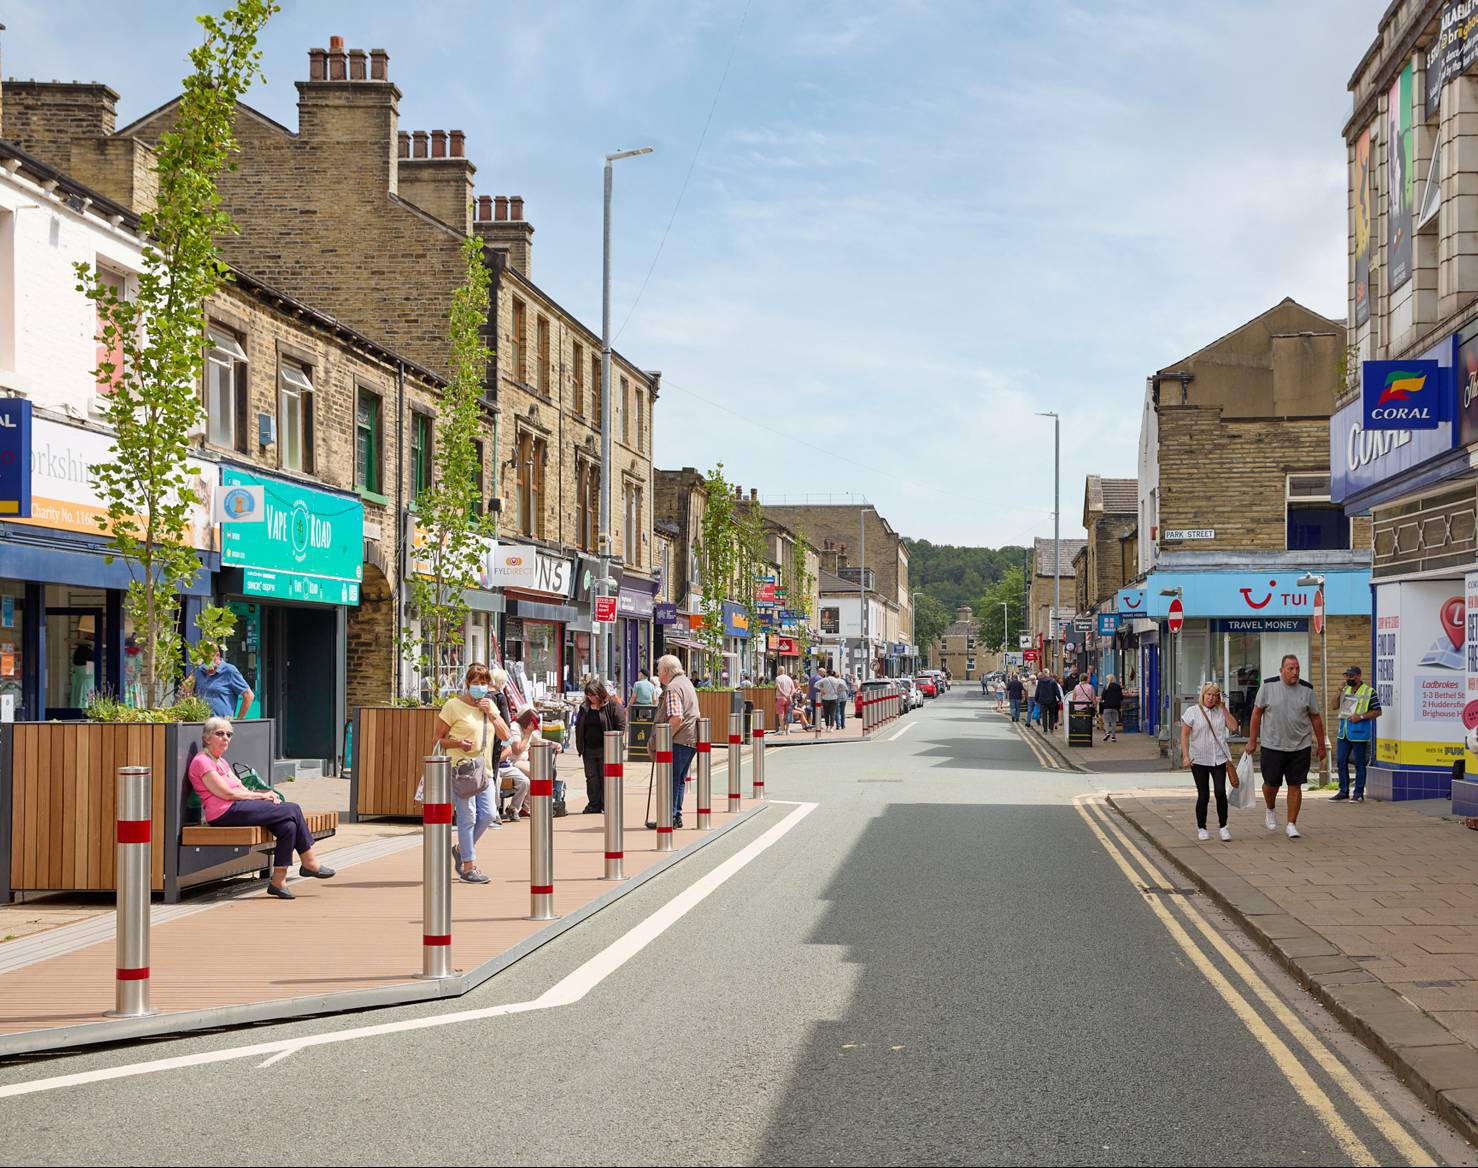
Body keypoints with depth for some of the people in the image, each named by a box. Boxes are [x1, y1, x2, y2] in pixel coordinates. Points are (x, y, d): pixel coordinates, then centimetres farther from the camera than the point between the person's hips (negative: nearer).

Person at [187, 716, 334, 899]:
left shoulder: (221, 761, 26)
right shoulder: (201, 761, -5)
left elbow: (241, 790, 18)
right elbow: (228, 793, -12)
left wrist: (266, 795, -1)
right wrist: (262, 795, -6)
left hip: (237, 808, 9)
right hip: (225, 813, -9)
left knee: (289, 826, -14)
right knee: (293, 810, -11)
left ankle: (278, 882, -12)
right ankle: (309, 863, 1)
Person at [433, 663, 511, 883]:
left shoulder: (490, 705, 14)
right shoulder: (454, 705, -5)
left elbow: (505, 735, 9)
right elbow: (438, 739, -3)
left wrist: (491, 713, -3)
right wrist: (458, 743, -21)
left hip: (485, 770, 6)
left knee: (488, 814, -1)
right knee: (468, 816, -7)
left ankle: (461, 849, 23)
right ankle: (468, 867, 0)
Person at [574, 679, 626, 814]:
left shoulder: (612, 706, -5)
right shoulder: (584, 707, 11)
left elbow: (621, 724, -6)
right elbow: (578, 726, 18)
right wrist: (579, 746, 9)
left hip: (605, 749, -5)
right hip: (588, 749, 5)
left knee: (606, 777, -1)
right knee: (591, 778, 6)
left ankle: (607, 805, 6)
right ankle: (594, 805, 12)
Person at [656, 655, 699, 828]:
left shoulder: (672, 688, -14)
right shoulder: (686, 682, 18)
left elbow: (676, 718, -25)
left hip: (679, 741, -10)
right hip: (692, 740, 10)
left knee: (670, 779, -5)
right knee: (679, 779, 15)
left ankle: (670, 817, -5)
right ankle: (677, 816, 18)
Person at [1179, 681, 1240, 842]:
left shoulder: (1221, 712, 10)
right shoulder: (1192, 712, -1)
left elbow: (1233, 726, -2)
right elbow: (1184, 735, -3)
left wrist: (1224, 708, -3)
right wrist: (1186, 756, -11)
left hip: (1219, 759, 2)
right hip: (1199, 760, -2)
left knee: (1220, 792, -10)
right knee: (1203, 795, 2)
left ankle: (1223, 827, 2)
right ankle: (1201, 828, 18)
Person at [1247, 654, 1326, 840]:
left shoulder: (1307, 690, 1)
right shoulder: (1268, 687, -3)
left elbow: (1316, 719, 8)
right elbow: (1257, 714, 2)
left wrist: (1321, 745, 9)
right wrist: (1252, 740, 1)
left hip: (1300, 747, 1)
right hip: (1272, 746, -1)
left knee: (1295, 785, 1)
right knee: (1271, 783, 4)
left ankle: (1292, 824, 10)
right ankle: (1271, 810, 35)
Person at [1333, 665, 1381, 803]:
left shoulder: (1369, 692, -4)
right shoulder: (1345, 690, 14)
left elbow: (1377, 712, -5)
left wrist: (1361, 716, -16)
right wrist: (1339, 691, -1)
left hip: (1359, 733, -6)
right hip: (1344, 733, 6)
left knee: (1359, 763, 0)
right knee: (1341, 762, 7)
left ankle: (1359, 793, 6)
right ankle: (1344, 792, 15)